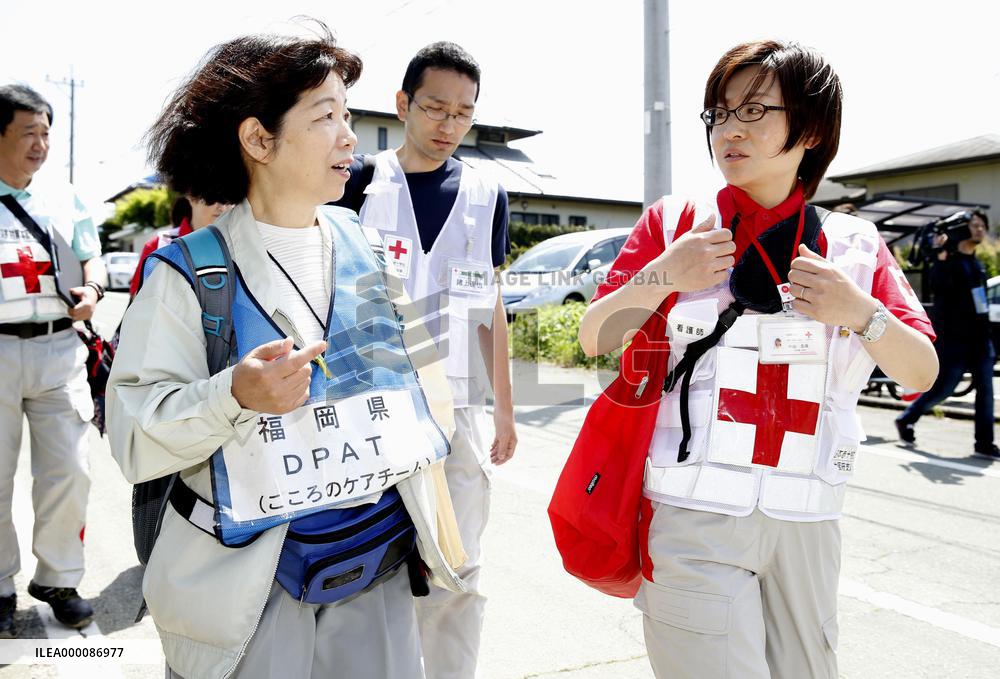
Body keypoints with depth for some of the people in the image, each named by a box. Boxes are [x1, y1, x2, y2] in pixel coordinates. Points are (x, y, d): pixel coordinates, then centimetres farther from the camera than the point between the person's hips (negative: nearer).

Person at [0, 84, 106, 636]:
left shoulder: (65, 198, 13)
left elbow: (92, 258, 16)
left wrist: (92, 290, -4)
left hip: (59, 347, 2)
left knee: (68, 471, 3)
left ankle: (58, 579, 20)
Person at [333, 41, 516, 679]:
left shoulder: (487, 196, 7)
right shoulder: (360, 182, 1)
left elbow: (490, 306, 12)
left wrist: (505, 408, 11)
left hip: (456, 409, 2)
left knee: (458, 576, 7)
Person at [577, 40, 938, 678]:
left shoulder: (855, 246, 6)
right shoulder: (674, 222, 2)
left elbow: (922, 372, 3)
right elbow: (594, 339, 1)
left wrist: (858, 312, -15)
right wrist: (660, 278, -15)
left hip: (807, 525, 3)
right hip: (694, 517, -3)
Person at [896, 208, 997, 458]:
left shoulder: (977, 264, 16)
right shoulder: (949, 259, -9)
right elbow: (938, 287, -28)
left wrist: (988, 338, 21)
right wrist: (941, 255, -35)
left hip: (979, 337, 7)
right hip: (953, 337, -7)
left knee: (985, 389, 0)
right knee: (943, 388, -3)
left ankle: (984, 443, 3)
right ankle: (906, 419, 17)